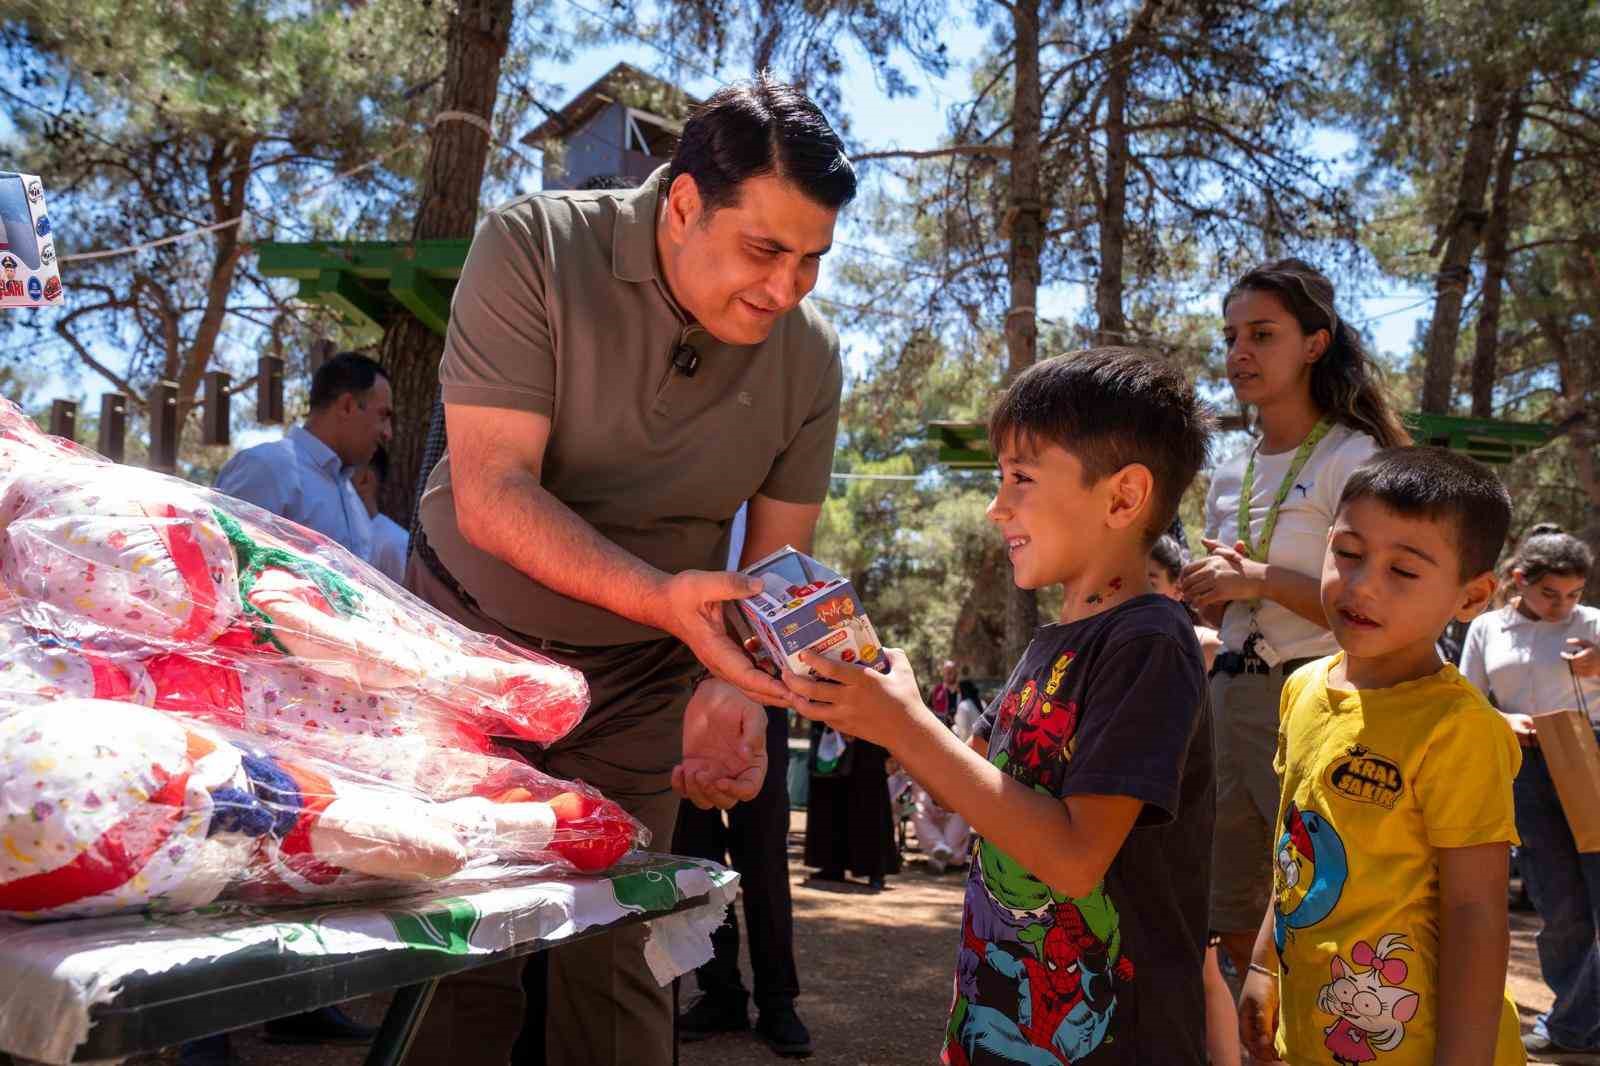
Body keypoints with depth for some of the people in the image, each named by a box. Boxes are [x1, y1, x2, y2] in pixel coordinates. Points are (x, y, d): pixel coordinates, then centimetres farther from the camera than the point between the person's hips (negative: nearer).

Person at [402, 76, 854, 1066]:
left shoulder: (810, 353, -10)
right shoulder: (534, 249, -20)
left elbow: (777, 559, -5)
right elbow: (491, 493, -26)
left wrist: (735, 689, -24)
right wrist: (665, 596, -39)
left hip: (639, 679, 2)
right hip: (470, 639, -1)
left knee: (612, 966, 4)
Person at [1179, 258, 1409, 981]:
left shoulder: (1351, 457, -6)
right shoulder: (1230, 474, 14)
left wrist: (1261, 578, -21)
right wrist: (1211, 589, 1)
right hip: (1233, 695, 7)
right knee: (1238, 928, 10)